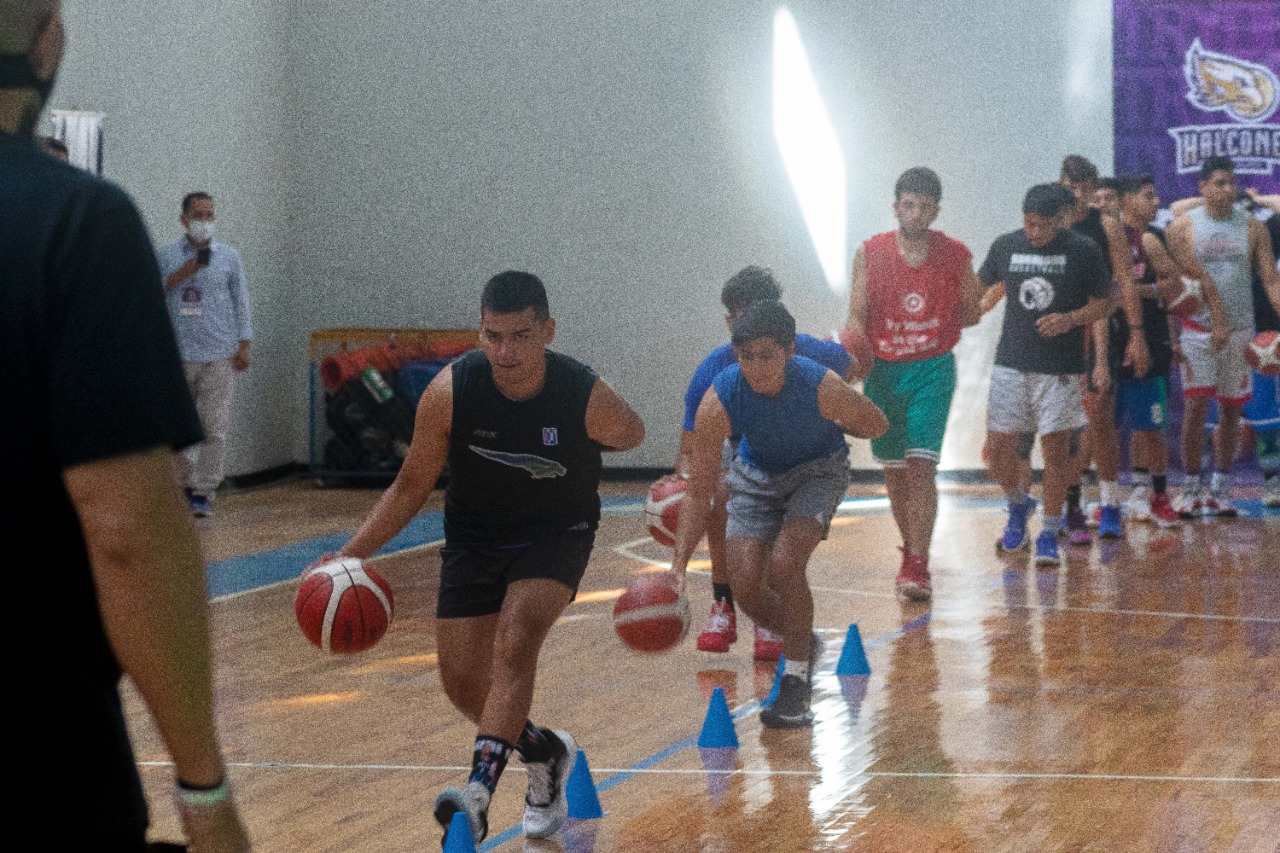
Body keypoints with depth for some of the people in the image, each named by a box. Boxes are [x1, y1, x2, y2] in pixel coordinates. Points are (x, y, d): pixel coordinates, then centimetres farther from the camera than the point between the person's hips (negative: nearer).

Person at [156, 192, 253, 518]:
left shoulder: (229, 256, 8)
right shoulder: (167, 256, 7)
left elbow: (241, 301, 10)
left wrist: (244, 345, 2)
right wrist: (180, 275, -12)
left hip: (219, 356, -1)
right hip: (178, 354, 1)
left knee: (215, 427, -6)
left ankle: (204, 493, -2)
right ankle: (189, 483, 19)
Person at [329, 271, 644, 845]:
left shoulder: (588, 398, -26)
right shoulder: (450, 393, -23)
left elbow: (631, 435, 0)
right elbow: (413, 486, -9)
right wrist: (350, 556, -17)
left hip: (557, 534, -3)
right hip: (474, 534, 3)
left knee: (514, 644, -28)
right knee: (463, 682, 4)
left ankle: (479, 795, -34)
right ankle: (545, 754, 32)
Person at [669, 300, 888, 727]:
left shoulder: (821, 386, -35)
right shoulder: (718, 402, -31)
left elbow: (877, 425, -12)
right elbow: (699, 492, -24)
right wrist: (679, 564, -32)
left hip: (819, 468, -3)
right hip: (757, 472, 3)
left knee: (784, 563, -24)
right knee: (746, 586, -6)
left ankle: (795, 684, -6)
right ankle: (804, 644, 28)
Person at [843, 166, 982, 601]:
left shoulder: (955, 256, -4)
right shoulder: (870, 254, -4)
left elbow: (971, 312, 9)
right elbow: (856, 317, -4)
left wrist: (933, 328, -3)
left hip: (932, 370, -2)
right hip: (883, 370, 2)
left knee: (921, 466, -13)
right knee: (894, 469, 10)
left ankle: (917, 566, -15)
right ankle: (910, 550, 28)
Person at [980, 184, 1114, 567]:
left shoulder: (1083, 250, -5)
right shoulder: (1005, 246, 3)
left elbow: (1104, 303, 1)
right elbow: (978, 288, 17)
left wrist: (1070, 319, -16)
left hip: (1060, 368, -3)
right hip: (1011, 362, 3)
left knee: (1055, 449, -3)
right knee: (999, 446, 2)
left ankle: (1049, 535, 9)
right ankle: (1017, 508, 32)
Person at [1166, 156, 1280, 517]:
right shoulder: (1183, 226, -1)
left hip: (1240, 329, 3)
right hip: (1197, 328, -3)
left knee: (1232, 410, 7)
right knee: (1196, 406, -8)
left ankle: (1220, 490, 17)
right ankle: (1191, 489, 2)